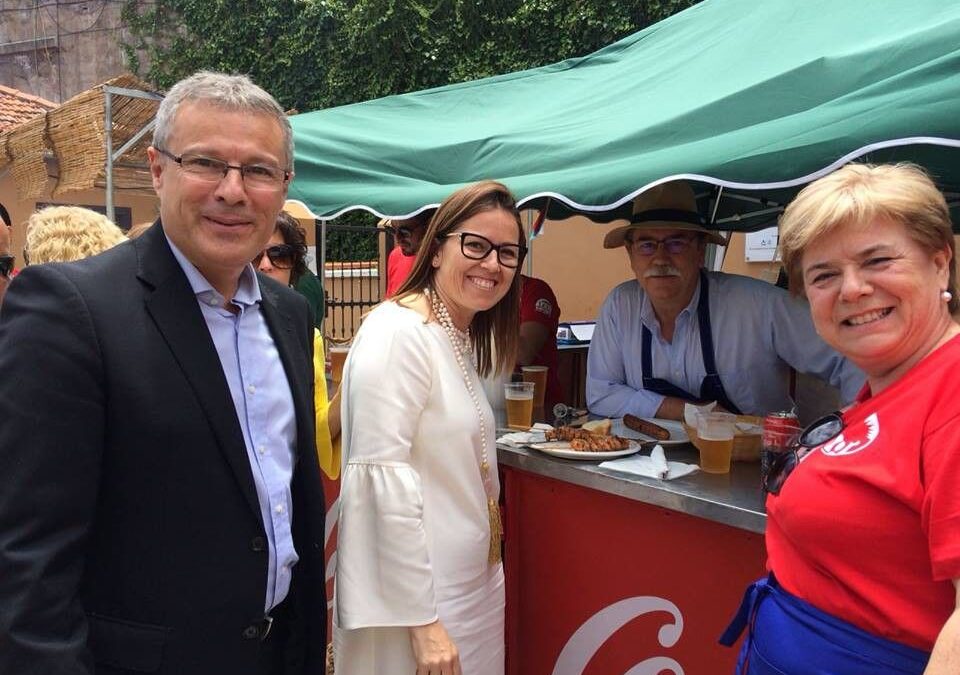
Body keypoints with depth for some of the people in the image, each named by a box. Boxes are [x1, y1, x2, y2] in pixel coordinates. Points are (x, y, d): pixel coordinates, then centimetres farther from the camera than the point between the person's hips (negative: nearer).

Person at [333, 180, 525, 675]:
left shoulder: (463, 338, 9)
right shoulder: (398, 333, -19)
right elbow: (383, 476, -23)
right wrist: (422, 619, -21)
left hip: (474, 581, 9)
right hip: (416, 594, -8)